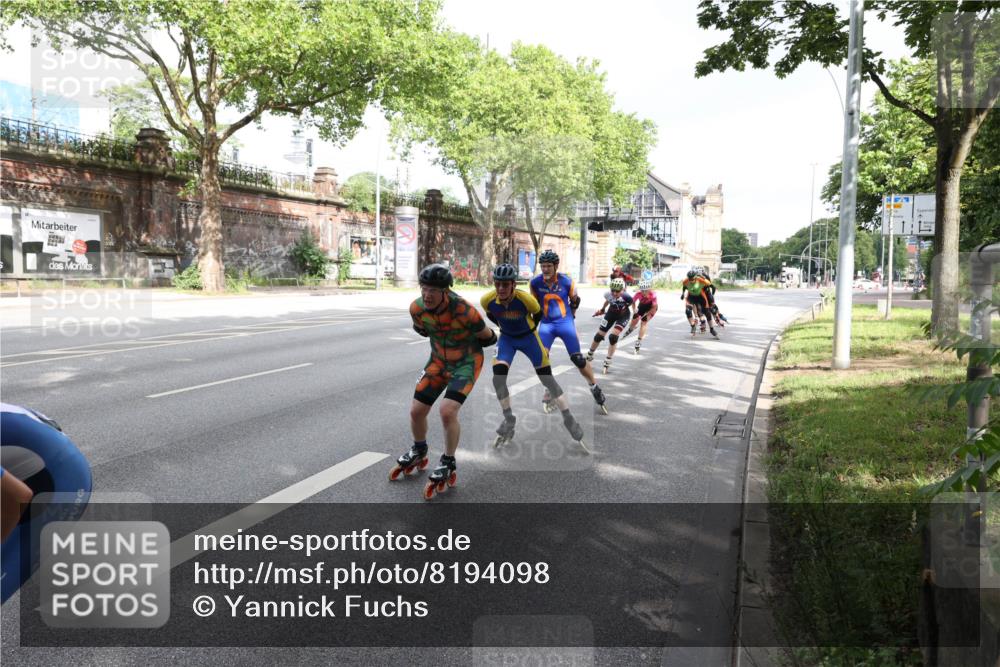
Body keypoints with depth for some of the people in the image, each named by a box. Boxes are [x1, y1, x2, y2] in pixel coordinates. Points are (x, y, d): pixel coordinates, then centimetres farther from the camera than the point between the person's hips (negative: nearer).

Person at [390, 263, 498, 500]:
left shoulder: (464, 311, -32)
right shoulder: (416, 308, -17)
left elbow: (488, 337, -13)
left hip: (467, 361, -5)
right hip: (438, 360, 5)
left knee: (448, 411, -22)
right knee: (416, 410, 4)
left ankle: (448, 467, 0)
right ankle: (418, 453, 35)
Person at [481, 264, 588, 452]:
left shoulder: (526, 299, -31)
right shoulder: (487, 300, -23)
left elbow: (538, 314, -7)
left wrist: (531, 329, 7)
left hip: (528, 337, -2)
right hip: (506, 338, 2)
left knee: (547, 378, -2)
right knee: (498, 376, -16)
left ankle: (569, 420, 9)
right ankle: (509, 420, 3)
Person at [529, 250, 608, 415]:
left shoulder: (567, 282, -12)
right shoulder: (535, 283, -8)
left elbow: (575, 300, 7)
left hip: (565, 322, -2)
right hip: (546, 324, 2)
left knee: (578, 359, -2)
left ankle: (595, 388, 17)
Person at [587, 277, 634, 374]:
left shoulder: (626, 297, -36)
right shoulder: (608, 294, -27)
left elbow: (630, 303, -12)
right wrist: (602, 310, 14)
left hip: (623, 315, -3)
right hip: (611, 313, 3)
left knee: (613, 337, -18)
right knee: (598, 336, 5)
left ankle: (607, 363, -2)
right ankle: (589, 356, 31)